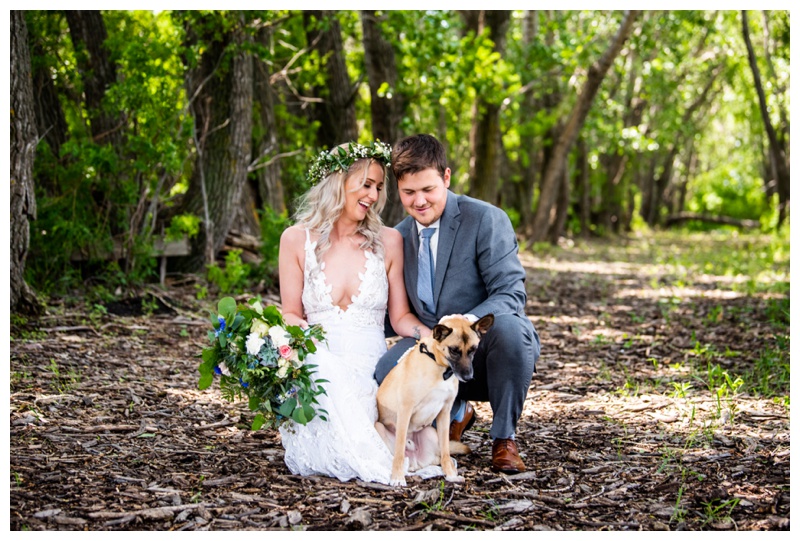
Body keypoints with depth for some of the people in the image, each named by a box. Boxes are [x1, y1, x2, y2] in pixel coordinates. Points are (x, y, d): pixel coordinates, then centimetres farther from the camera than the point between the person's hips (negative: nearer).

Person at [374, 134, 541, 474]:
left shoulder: (486, 220, -10)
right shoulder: (399, 237, 8)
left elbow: (510, 294, -18)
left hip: (489, 352, -4)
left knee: (506, 325, -39)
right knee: (384, 372, -27)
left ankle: (504, 438, -13)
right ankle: (454, 412, 8)